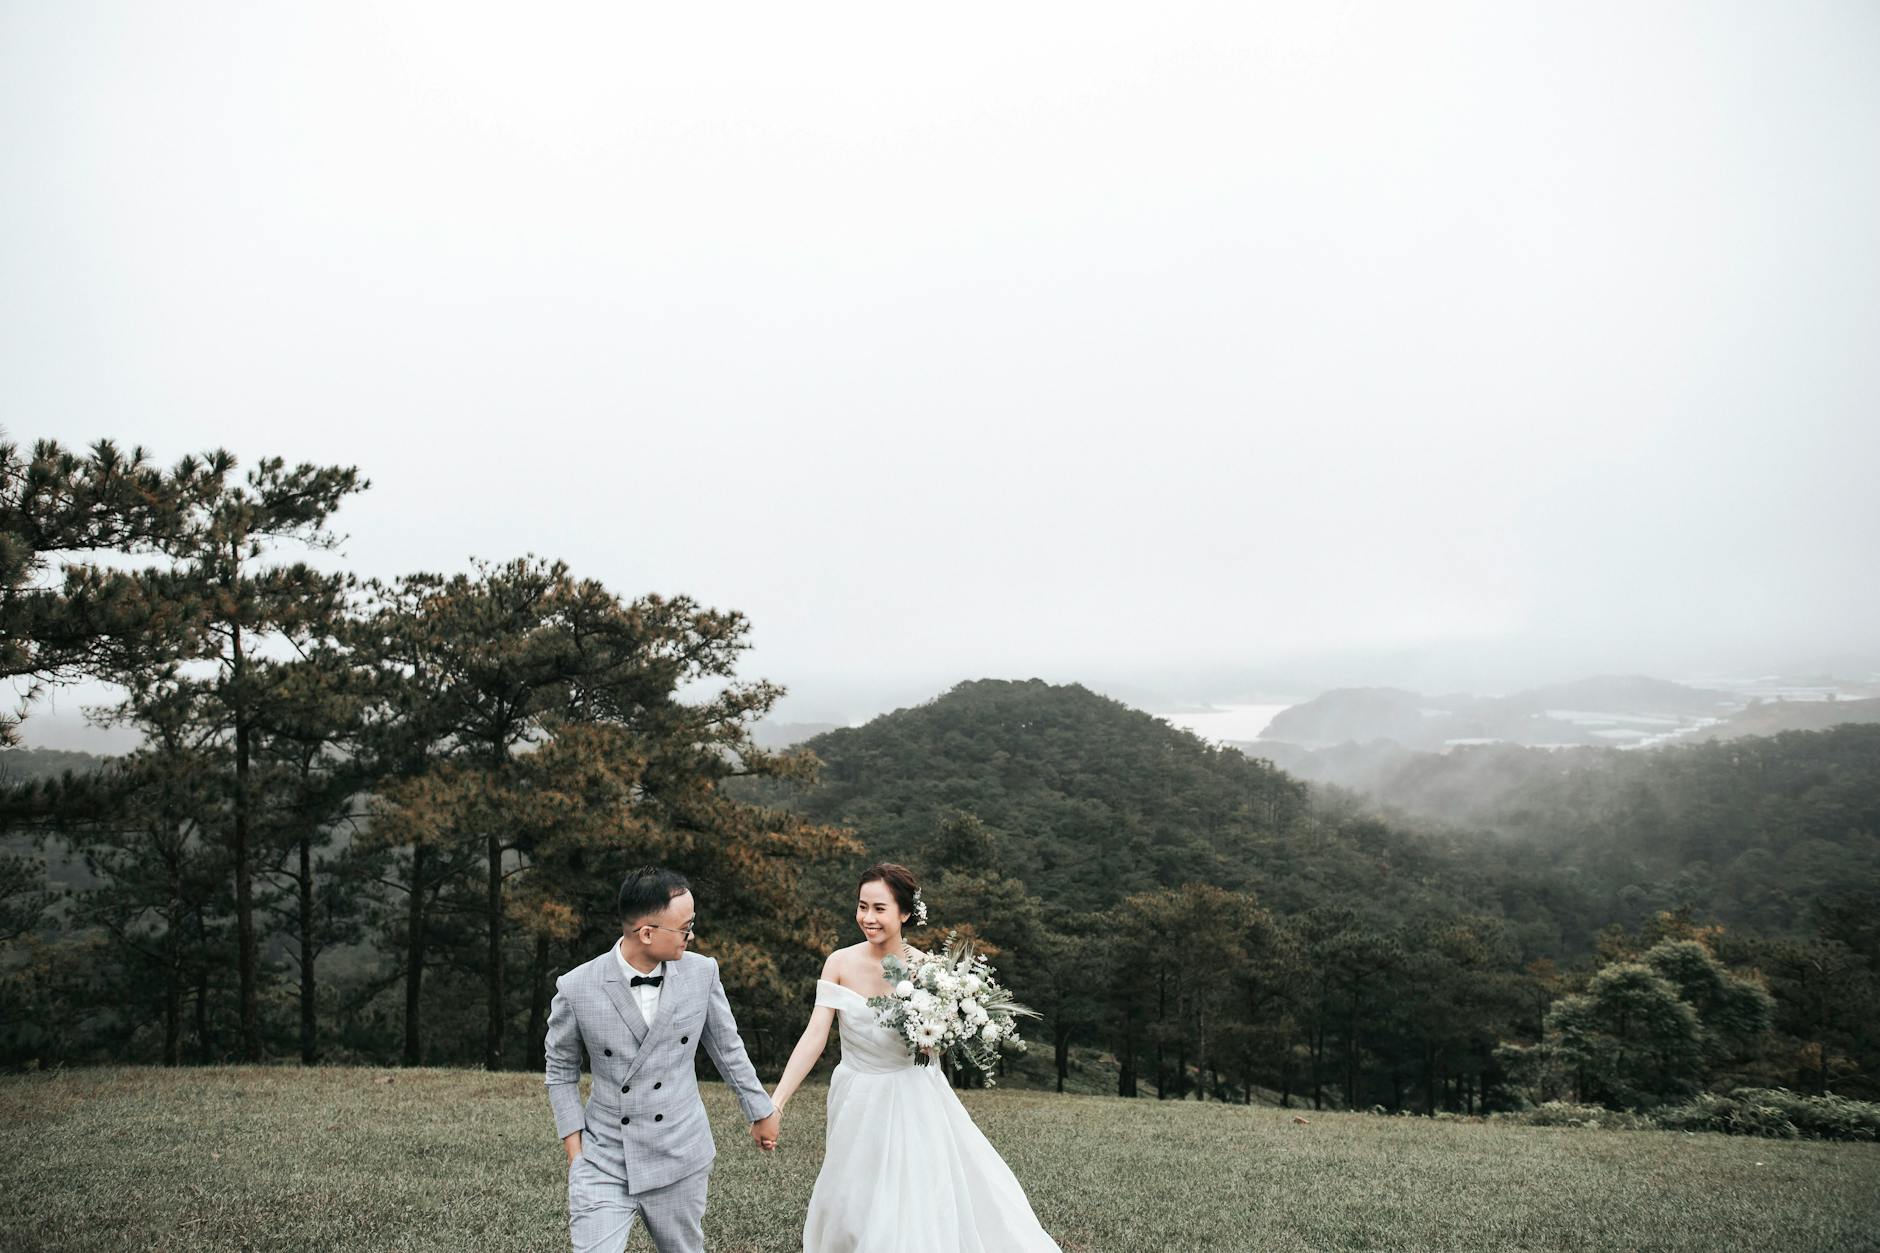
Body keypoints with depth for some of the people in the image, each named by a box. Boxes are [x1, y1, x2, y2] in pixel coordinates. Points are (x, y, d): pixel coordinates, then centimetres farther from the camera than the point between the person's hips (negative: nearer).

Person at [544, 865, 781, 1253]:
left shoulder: (702, 972, -5)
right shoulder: (576, 989, -11)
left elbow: (727, 1047, 9)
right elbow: (561, 1072, 4)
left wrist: (761, 1110, 16)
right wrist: (575, 1151, 0)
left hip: (680, 1161, 2)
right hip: (603, 1163, -1)